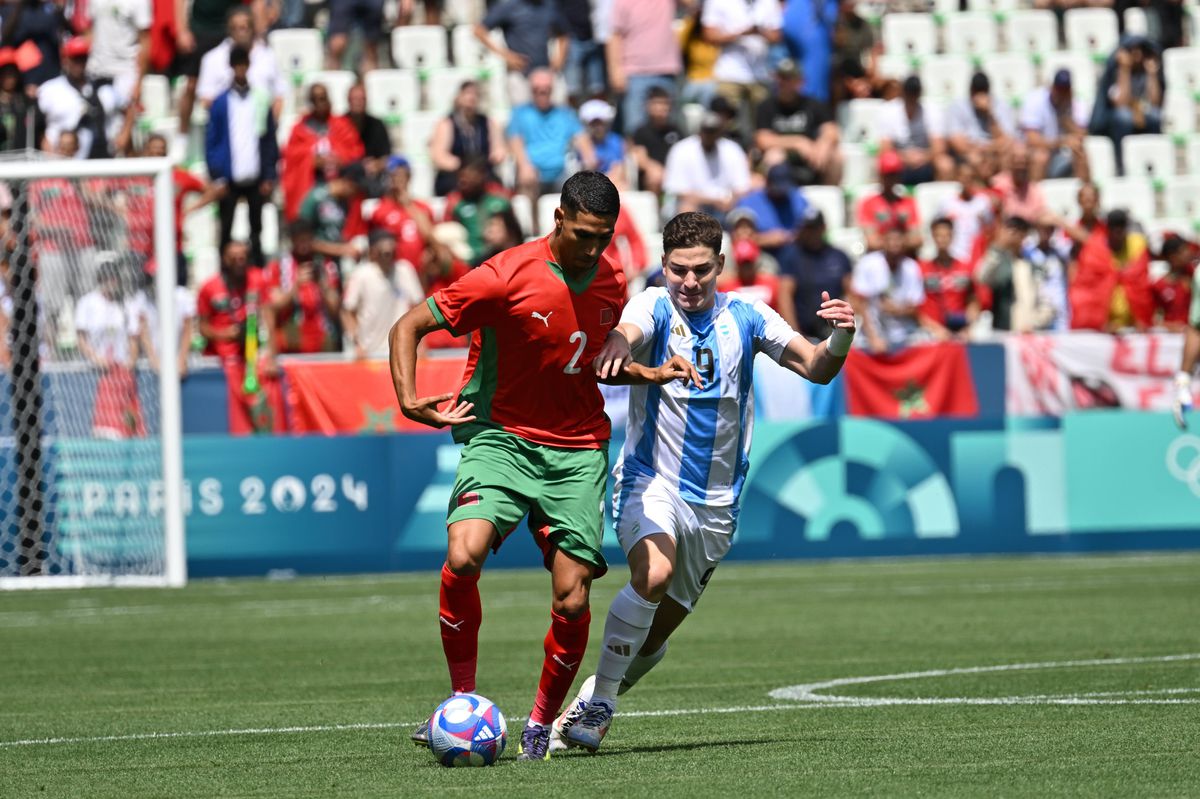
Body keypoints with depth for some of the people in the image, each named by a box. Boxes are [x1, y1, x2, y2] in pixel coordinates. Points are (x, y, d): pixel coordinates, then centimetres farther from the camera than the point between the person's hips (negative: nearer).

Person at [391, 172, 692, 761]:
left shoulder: (612, 285, 4)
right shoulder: (507, 277, -15)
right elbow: (408, 327, -10)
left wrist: (651, 374, 9)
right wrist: (409, 400, -23)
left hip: (577, 451, 4)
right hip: (500, 439, -4)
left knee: (572, 599, -6)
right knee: (465, 557, -28)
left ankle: (541, 724, 17)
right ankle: (462, 702, -9)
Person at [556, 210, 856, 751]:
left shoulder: (744, 316, 2)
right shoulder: (655, 307, -8)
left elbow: (816, 368, 2)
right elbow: (629, 331, -32)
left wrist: (840, 337, -20)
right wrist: (619, 343, -57)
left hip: (716, 502, 4)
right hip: (651, 480, -4)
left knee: (654, 636, 9)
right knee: (654, 572, -33)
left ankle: (592, 703, 33)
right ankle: (598, 701, -19)